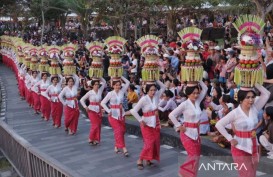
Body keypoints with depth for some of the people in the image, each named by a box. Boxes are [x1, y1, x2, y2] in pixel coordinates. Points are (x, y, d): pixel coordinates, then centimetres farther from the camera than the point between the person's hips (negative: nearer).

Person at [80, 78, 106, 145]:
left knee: (99, 125, 4)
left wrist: (99, 78, -2)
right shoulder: (90, 92, -7)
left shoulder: (100, 91, 3)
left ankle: (96, 139, 15)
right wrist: (85, 107, -10)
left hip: (99, 110, 4)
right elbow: (82, 100, -2)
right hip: (92, 110, -4)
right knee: (95, 125, -7)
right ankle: (91, 139, 10)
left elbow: (104, 83, 11)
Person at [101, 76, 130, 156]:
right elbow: (102, 103, -3)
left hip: (121, 114, 4)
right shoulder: (110, 93, -6)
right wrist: (109, 111, -10)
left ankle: (116, 146, 24)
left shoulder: (122, 92, 2)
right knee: (118, 131, -10)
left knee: (122, 130, 7)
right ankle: (124, 148, -9)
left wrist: (121, 76, -1)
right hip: (113, 115, -4)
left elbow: (128, 82, 1)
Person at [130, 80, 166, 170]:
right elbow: (134, 111, -19)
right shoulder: (143, 99, -18)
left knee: (156, 143, 8)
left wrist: (156, 80, -8)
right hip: (147, 124, -6)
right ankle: (140, 160, 8)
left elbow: (163, 87, 5)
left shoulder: (156, 96, -2)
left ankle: (149, 160, 24)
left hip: (155, 123, 6)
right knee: (149, 143, -8)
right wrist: (141, 120, -17)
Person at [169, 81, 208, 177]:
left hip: (196, 132, 7)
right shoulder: (185, 104, -16)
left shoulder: (197, 101, 2)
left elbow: (205, 89, 7)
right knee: (193, 155, -8)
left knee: (197, 155, 10)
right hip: (187, 132, -7)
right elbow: (172, 115, -18)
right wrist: (179, 126, -15)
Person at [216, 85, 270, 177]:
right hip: (240, 148, -5)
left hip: (253, 147, 5)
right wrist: (230, 139, -17)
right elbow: (219, 124, -16)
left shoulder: (254, 109, -2)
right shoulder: (235, 113, -16)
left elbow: (266, 94, -4)